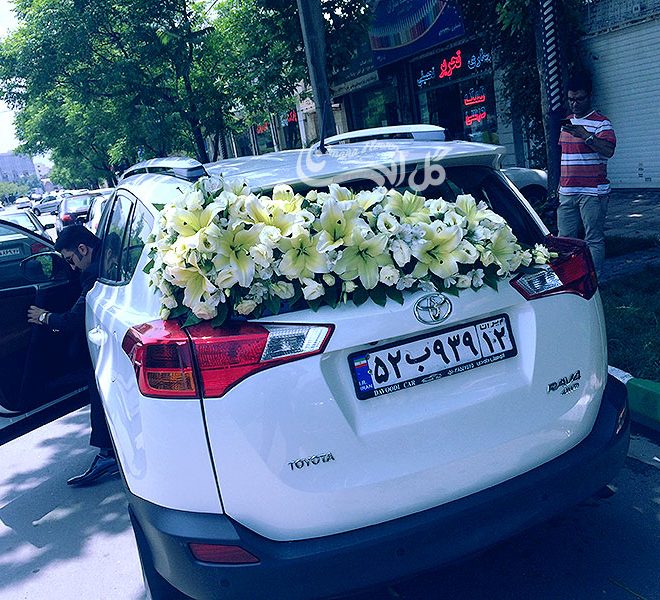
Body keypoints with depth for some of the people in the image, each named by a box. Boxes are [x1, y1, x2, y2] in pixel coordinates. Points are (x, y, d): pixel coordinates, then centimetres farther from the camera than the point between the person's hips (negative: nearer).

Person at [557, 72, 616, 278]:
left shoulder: (601, 123, -4)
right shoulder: (565, 122, 17)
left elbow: (608, 150, -20)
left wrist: (586, 136, -34)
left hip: (592, 193, -6)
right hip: (566, 192, 6)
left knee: (594, 240, -3)